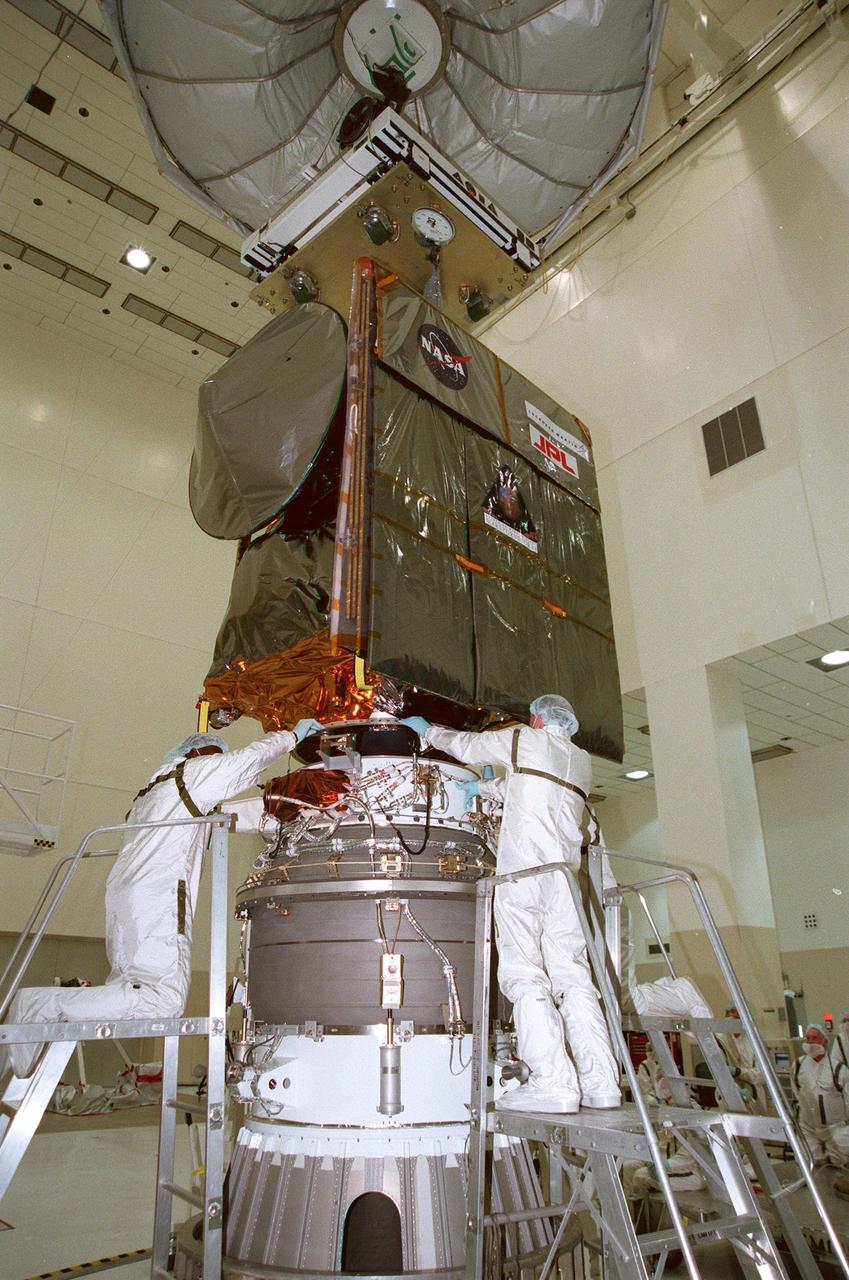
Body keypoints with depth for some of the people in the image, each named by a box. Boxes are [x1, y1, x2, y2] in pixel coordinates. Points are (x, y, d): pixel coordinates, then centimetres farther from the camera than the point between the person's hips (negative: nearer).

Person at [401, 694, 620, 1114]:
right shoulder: (582, 762, 22)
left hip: (522, 870, -6)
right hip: (566, 874, 6)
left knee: (525, 976, -8)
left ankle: (552, 1083, -15)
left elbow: (467, 745, 17)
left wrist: (428, 730, 33)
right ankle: (600, 1084, 0)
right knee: (573, 977, 4)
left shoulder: (525, 739, 7)